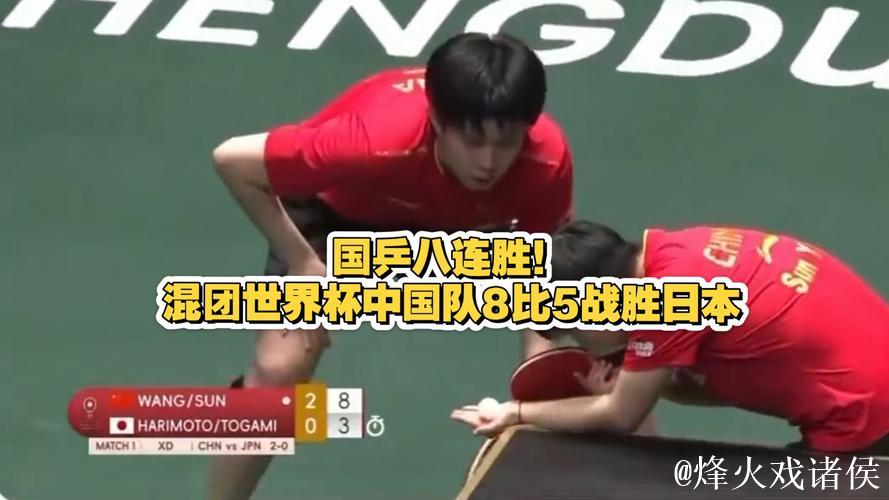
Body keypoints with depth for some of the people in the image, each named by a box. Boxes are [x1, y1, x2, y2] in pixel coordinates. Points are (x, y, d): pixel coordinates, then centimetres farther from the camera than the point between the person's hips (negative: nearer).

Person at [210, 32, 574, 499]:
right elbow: (231, 160, -32)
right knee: (280, 368, -20)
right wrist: (301, 261, -27)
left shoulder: (547, 158, -36)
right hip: (339, 206, -3)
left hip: (464, 216, 3)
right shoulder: (380, 141, -46)